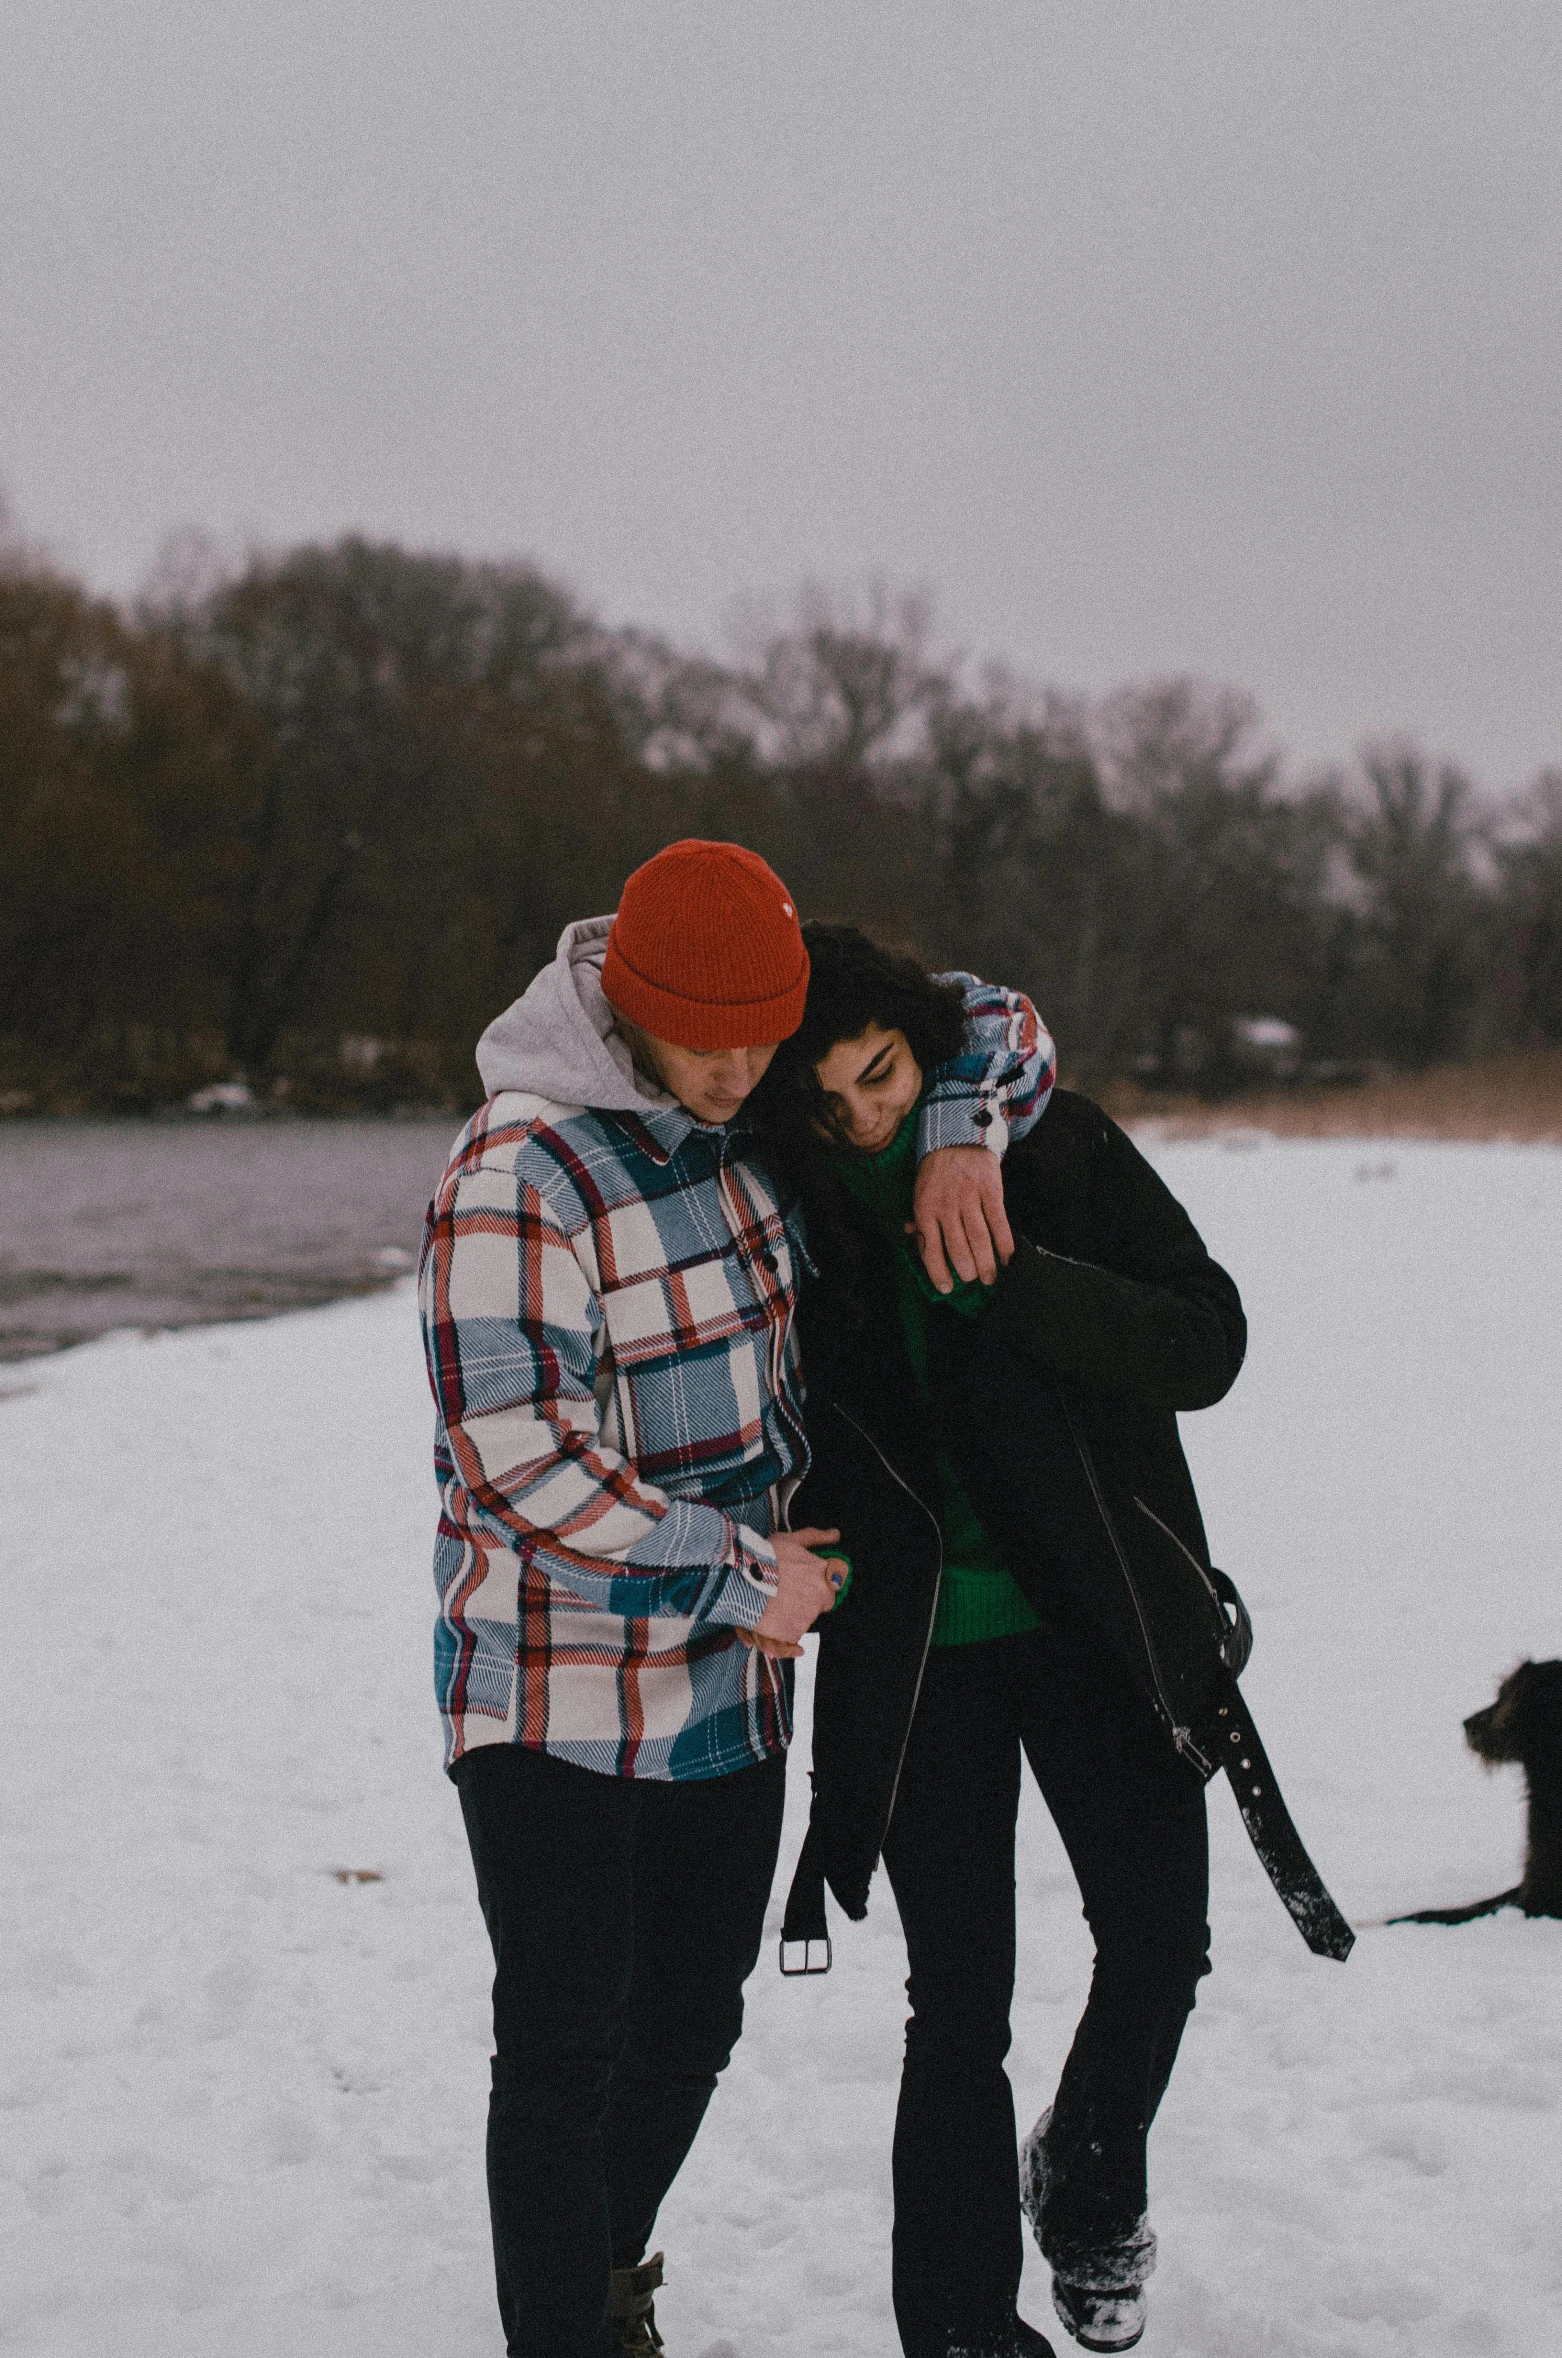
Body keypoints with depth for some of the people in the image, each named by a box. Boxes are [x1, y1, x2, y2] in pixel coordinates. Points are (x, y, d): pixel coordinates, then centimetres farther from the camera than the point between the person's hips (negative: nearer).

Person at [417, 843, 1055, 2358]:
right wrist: (742, 1576, -17)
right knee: (564, 2047, -5)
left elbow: (988, 1025, 14)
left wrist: (958, 1137, -8)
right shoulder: (521, 1174, -20)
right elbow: (520, 1461, -25)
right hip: (557, 1697, -7)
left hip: (730, 1679, 7)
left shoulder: (760, 1104, 2)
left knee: (690, 2021, 18)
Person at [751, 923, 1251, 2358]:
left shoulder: (1059, 1147, -7)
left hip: (1095, 1612, 1)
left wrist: (1013, 1279, -24)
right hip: (915, 1639, 0)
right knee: (960, 2000, 0)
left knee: (1160, 1930, -1)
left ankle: (1089, 2187, 30)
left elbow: (1208, 1347, -12)